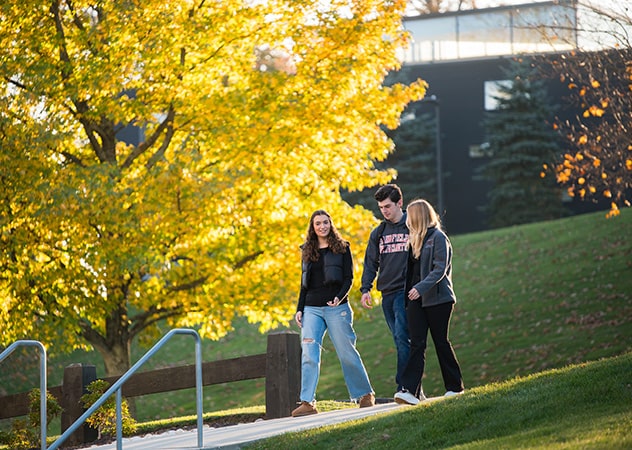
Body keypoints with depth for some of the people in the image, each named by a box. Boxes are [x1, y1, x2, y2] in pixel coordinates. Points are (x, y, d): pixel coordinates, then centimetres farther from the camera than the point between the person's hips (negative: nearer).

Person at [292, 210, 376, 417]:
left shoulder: (342, 248, 4)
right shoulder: (307, 251, 15)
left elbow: (348, 278, -2)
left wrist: (340, 297, -19)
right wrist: (299, 309, 9)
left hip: (336, 307, -3)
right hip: (312, 309, 3)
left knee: (346, 352, 0)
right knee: (309, 354, -9)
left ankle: (365, 394, 15)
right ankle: (307, 402, -13)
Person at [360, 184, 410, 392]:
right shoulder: (378, 233, 16)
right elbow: (371, 263, 16)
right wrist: (366, 289, 3)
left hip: (406, 292, -6)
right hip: (387, 294, 6)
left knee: (402, 338, -16)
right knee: (400, 341, 6)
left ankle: (404, 386, -19)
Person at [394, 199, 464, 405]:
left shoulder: (438, 238, -8)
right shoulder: (415, 240, 16)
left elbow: (440, 269, -16)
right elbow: (412, 270, 15)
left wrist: (421, 287, -27)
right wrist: (409, 293, 6)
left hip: (437, 299, -6)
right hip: (416, 299, 6)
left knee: (441, 342, 1)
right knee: (417, 344, -3)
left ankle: (455, 386, 15)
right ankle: (411, 390, -13)